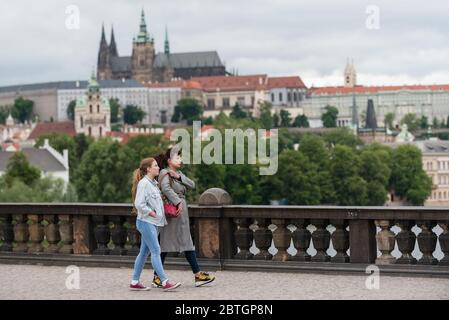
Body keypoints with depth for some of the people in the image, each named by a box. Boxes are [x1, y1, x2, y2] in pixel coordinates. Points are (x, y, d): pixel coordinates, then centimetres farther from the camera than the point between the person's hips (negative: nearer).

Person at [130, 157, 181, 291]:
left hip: (153, 223, 9)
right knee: (156, 251, -10)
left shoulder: (153, 183, 15)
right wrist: (152, 213, -15)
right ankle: (165, 282, -12)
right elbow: (139, 204, -19)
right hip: (145, 222, -9)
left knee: (144, 252, 10)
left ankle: (135, 282, 15)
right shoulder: (143, 183, -13)